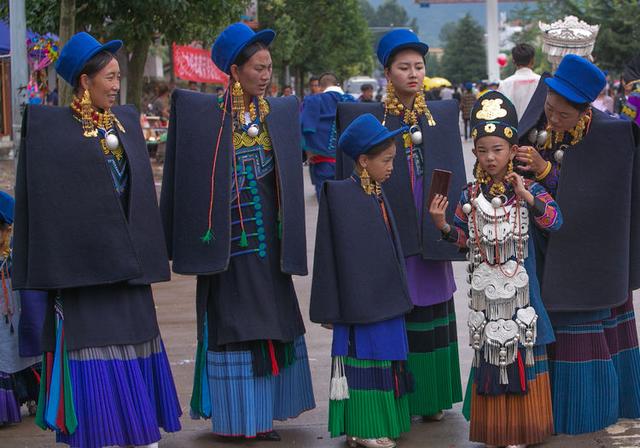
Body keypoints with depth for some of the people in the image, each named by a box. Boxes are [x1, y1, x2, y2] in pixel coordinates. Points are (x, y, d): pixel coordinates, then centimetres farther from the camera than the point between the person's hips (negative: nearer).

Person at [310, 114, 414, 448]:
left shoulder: (377, 196, 9)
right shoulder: (342, 196, -14)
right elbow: (339, 255, -14)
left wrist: (395, 293, 16)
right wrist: (334, 308, -14)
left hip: (385, 299, 8)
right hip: (360, 300, -8)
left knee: (385, 357, 13)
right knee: (364, 357, -1)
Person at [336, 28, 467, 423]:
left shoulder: (442, 114, 9)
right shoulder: (370, 117, 0)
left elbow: (454, 175, 10)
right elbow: (357, 173, 2)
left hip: (431, 234, 3)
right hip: (392, 230, -3)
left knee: (433, 313, 7)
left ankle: (432, 397, 17)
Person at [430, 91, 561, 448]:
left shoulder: (528, 190, -5)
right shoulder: (470, 195, 2)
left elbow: (555, 221, -17)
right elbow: (464, 240, 6)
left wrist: (528, 198, -28)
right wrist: (444, 225, -12)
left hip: (520, 287, -2)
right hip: (484, 288, 3)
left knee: (520, 346, 3)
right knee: (489, 348, 9)